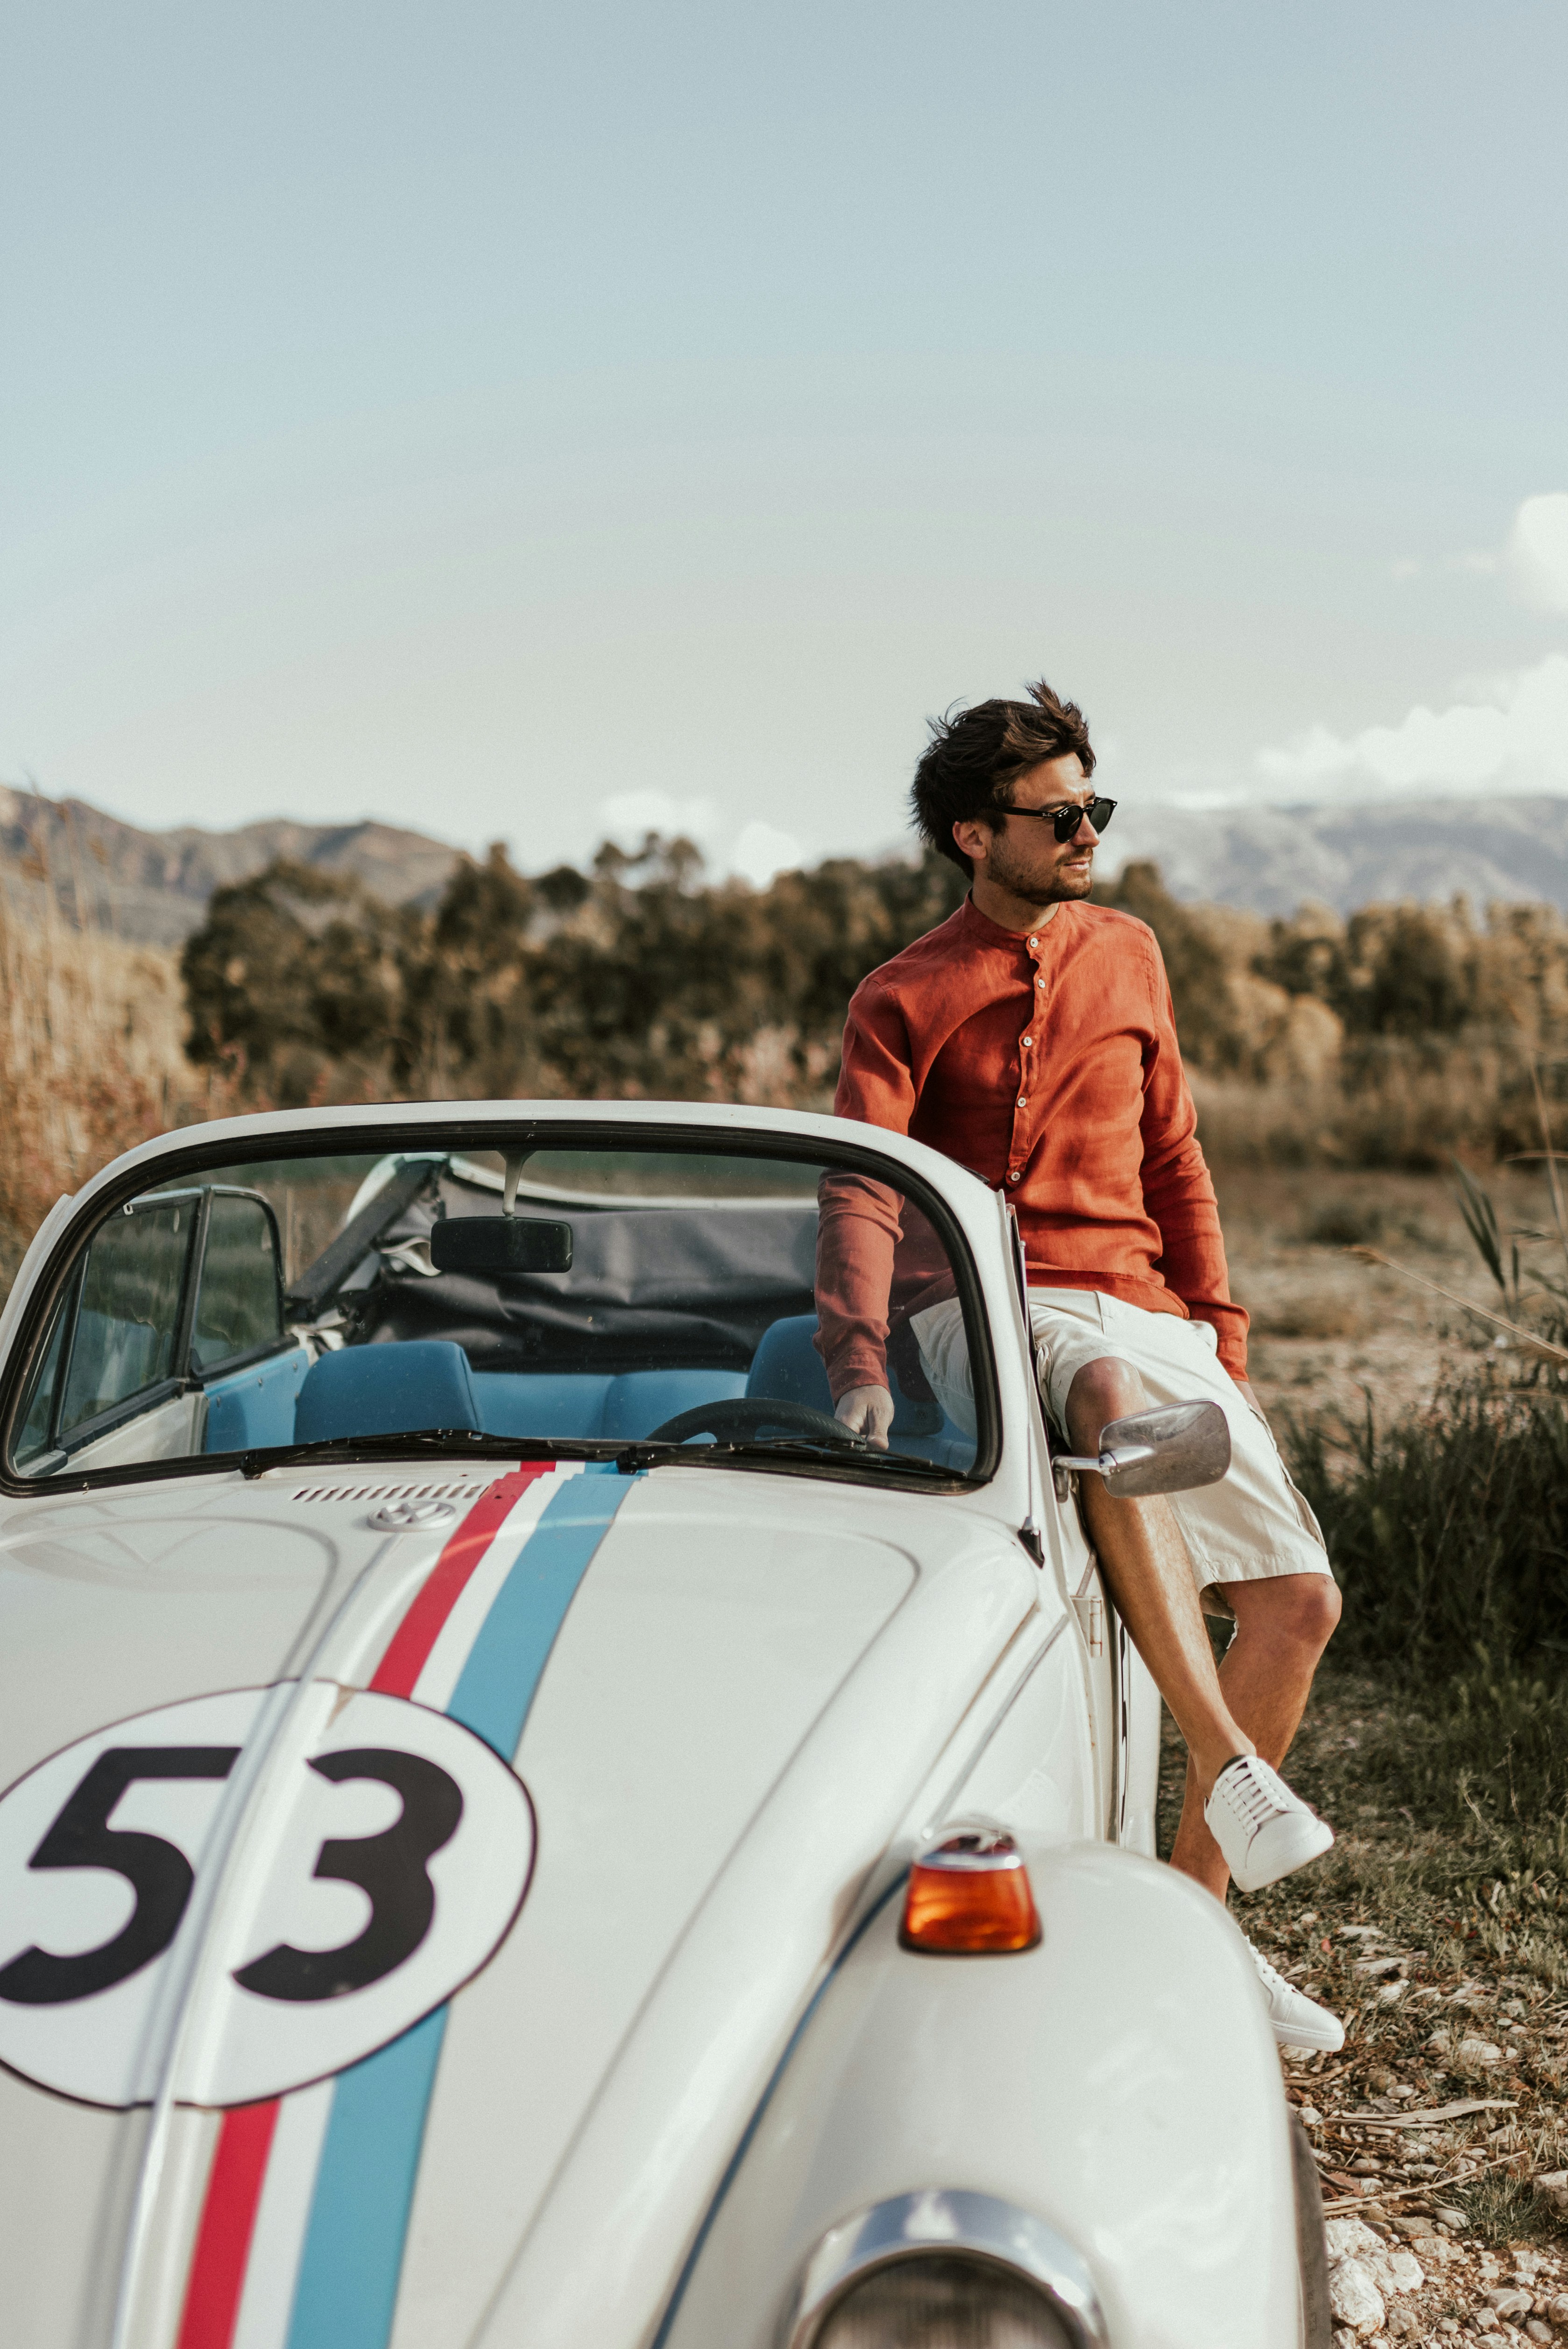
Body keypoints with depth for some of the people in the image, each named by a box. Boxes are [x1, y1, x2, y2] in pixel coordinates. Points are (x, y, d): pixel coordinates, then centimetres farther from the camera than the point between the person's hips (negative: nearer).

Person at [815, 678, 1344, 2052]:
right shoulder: (906, 999, 3)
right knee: (1114, 1397, -41)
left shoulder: (1129, 955, 16)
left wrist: (1222, 1338, 12)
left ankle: (1194, 1909, 10)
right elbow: (861, 1193, -11)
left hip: (1143, 1307, 5)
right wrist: (858, 1360, -27)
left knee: (1300, 1600, -5)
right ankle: (1222, 1759, -35)